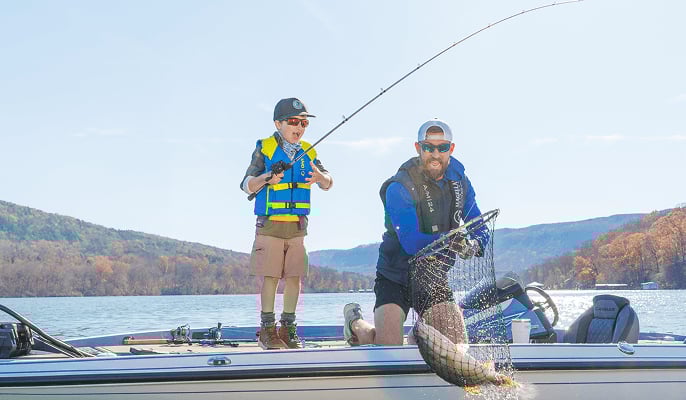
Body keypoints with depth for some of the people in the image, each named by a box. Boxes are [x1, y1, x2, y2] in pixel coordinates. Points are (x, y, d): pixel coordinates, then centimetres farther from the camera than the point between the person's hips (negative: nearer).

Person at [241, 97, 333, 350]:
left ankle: (288, 329, 13)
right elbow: (246, 185, -9)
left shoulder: (307, 152, 11)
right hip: (269, 225, -4)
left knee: (294, 276, 4)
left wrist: (319, 176, -22)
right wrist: (267, 177, -29)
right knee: (270, 276, -4)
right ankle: (267, 330, 4)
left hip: (297, 226, 4)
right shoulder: (265, 149, -1)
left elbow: (328, 184, 2)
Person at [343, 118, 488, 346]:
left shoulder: (459, 182, 0)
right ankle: (355, 322, 20)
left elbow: (480, 230, 2)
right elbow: (411, 242, -28)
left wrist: (474, 245, -21)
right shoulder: (399, 188, -20)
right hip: (395, 279, -5)